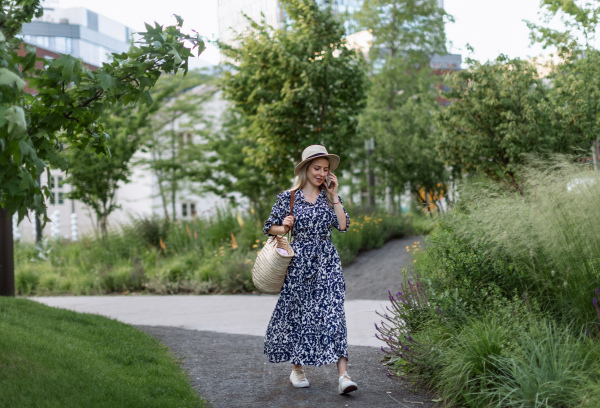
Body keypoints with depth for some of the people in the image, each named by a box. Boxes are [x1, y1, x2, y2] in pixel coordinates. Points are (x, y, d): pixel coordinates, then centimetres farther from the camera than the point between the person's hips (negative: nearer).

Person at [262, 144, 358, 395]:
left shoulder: (329, 196, 7)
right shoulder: (288, 197, 0)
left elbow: (343, 226, -4)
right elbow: (270, 228, 6)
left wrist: (334, 196, -5)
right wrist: (284, 227, -14)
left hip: (327, 263, 1)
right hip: (298, 262, -1)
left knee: (333, 313, -10)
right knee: (297, 314, 7)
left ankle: (343, 374, -15)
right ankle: (297, 368, 25)